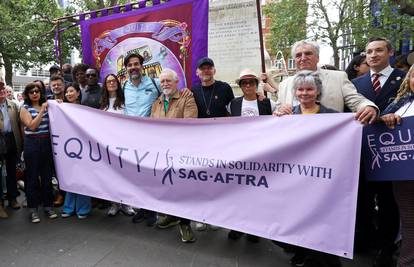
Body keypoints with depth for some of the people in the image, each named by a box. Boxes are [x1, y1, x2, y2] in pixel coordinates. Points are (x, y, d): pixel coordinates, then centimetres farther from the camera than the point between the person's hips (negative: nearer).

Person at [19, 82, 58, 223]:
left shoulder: (46, 105, 10)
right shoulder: (25, 109, 1)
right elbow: (31, 126, -13)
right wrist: (42, 110, -14)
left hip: (47, 143, 3)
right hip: (32, 144, -3)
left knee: (47, 175, 8)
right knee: (32, 176, 4)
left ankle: (48, 205, 20)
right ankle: (33, 208, 15)